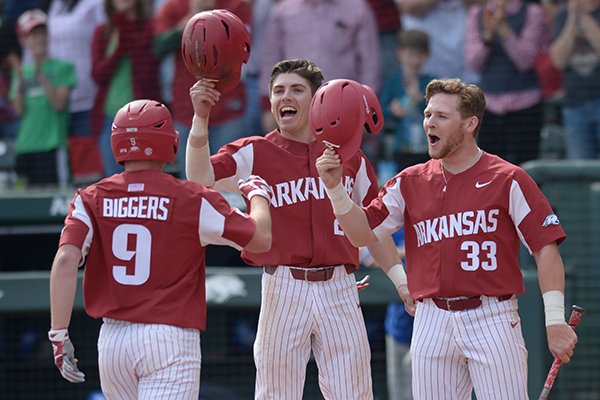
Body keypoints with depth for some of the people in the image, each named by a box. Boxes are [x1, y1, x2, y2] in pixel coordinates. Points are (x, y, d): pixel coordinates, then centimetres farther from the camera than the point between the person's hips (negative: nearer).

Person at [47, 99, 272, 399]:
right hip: (170, 340, -4)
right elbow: (261, 239, 1)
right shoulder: (192, 200, -4)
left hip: (112, 339, 4)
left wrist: (59, 335, -9)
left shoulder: (92, 199, 4)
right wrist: (258, 194, 22)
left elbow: (66, 260, -10)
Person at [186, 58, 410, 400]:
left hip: (339, 290, 1)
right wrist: (201, 117, -22)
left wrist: (402, 282, 9)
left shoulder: (350, 156, 10)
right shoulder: (255, 153, 5)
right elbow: (200, 178, -11)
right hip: (284, 290, -1)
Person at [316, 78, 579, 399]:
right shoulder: (410, 183, 12)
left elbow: (546, 248, -5)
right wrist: (335, 189, -9)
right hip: (432, 322, 4)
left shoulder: (507, 180, -1)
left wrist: (555, 321, -14)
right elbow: (362, 233, 8)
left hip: (492, 319, -4)